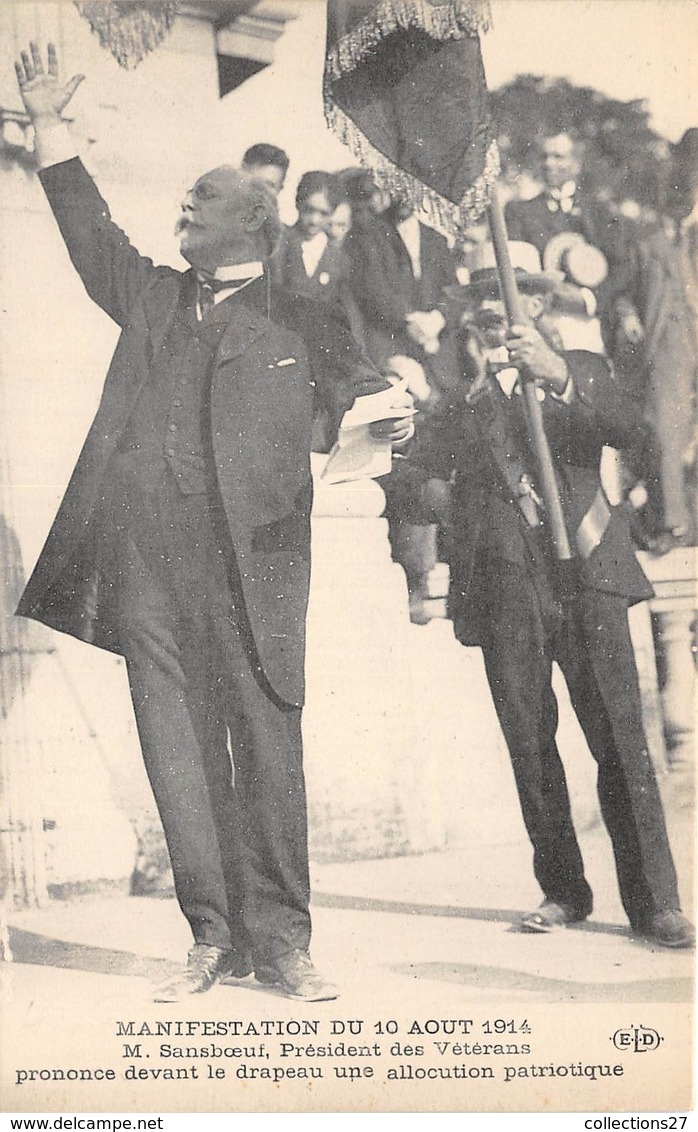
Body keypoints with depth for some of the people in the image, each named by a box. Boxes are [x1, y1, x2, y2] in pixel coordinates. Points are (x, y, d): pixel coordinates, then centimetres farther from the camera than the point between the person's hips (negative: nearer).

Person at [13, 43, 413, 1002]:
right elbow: (89, 228, 29)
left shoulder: (297, 321, 12)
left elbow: (361, 377, 8)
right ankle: (213, 938, 11)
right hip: (147, 571, 3)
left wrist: (394, 412, -16)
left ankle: (279, 940, 6)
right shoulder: (150, 297, 21)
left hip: (252, 567, -3)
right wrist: (49, 123, 29)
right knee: (180, 755, 2)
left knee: (267, 749, -3)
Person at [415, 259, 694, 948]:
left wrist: (558, 375, -19)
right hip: (503, 585, 1)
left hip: (584, 571, -1)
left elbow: (629, 427, -5)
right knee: (529, 744, 2)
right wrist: (475, 383, -5)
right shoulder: (460, 391, 14)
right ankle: (562, 891, 14)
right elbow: (437, 475, 0)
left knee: (621, 740, -7)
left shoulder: (581, 370, 14)